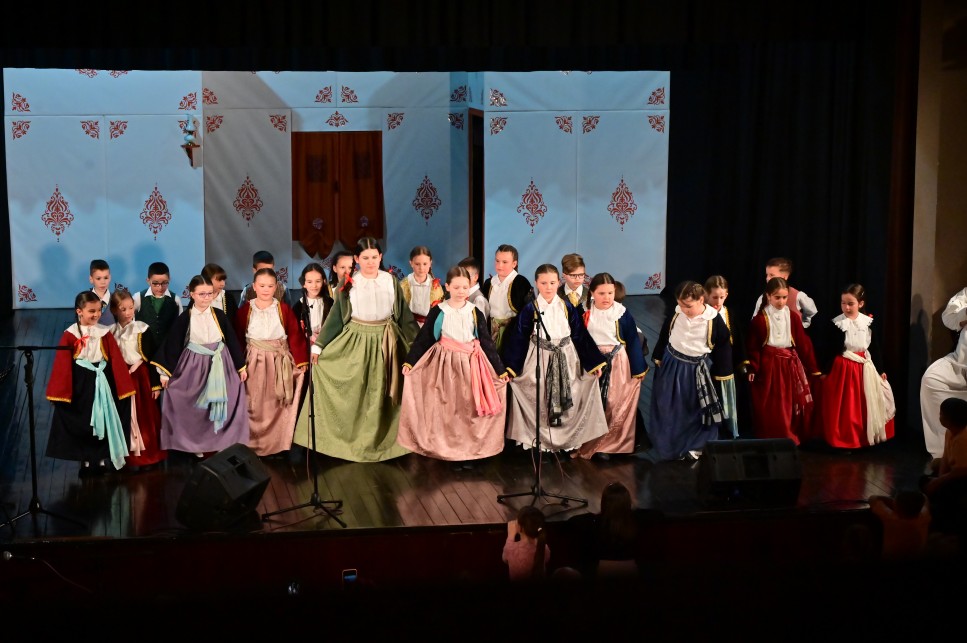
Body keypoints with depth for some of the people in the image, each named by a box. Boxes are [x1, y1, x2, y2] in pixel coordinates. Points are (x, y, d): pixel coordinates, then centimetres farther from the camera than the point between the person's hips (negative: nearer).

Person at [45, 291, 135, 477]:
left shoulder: (105, 333, -2)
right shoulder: (70, 335, -9)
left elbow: (116, 361, 0)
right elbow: (62, 366, -8)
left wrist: (124, 386, -2)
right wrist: (60, 393, -10)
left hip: (102, 382, 2)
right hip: (81, 385, -2)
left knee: (104, 422, 9)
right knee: (82, 424, 8)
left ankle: (103, 459, 23)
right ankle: (86, 461, 19)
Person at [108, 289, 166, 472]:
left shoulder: (142, 329, -7)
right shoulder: (111, 332, 2)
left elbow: (151, 358, -6)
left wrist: (155, 384, -7)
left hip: (141, 378, -3)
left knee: (145, 418, 2)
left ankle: (147, 457, 12)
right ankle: (130, 457, 16)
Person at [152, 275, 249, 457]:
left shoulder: (219, 315, -1)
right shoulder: (185, 318, -5)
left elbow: (232, 340, 5)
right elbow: (172, 346, -3)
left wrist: (241, 366, 7)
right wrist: (165, 372, -5)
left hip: (220, 365, 1)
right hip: (194, 366, -1)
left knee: (222, 406, 3)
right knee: (196, 407, 5)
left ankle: (222, 442, 17)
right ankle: (198, 444, 19)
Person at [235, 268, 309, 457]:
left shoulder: (284, 308, 2)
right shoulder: (245, 309, 0)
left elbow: (295, 335, 0)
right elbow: (238, 339, 2)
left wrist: (301, 360, -5)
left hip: (280, 362, 1)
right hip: (254, 362, 0)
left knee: (277, 405, 5)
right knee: (255, 406, 4)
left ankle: (278, 443, 13)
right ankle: (253, 444, 13)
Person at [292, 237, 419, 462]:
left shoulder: (391, 281, 1)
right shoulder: (348, 284, -2)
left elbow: (404, 315, 5)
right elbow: (335, 317, 1)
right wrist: (318, 344, -2)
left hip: (384, 341, 1)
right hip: (356, 340, -1)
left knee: (381, 394, 8)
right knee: (356, 393, 2)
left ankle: (380, 441, 20)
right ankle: (355, 440, 13)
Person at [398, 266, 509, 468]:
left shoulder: (475, 313, 3)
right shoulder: (438, 312, -1)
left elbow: (487, 342, 6)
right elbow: (423, 339, 1)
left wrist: (500, 369, 4)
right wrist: (409, 361, -8)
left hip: (470, 364, 1)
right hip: (445, 363, -1)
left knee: (468, 409, 3)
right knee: (447, 409, 1)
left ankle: (467, 452, 12)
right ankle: (449, 451, 11)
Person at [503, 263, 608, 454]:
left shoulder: (568, 307, 0)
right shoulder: (530, 309, -5)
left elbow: (581, 335, 3)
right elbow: (518, 339, -5)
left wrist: (594, 362, 1)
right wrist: (510, 367, -10)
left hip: (565, 359, 2)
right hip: (539, 360, -1)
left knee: (567, 401, 4)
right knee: (539, 402, 2)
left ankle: (567, 439, 19)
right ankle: (540, 440, 17)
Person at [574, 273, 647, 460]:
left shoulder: (622, 313, -9)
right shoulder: (585, 312, -3)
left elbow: (633, 341, -4)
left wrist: (638, 369, -3)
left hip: (618, 364, -2)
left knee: (616, 407, 2)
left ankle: (610, 444, 14)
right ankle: (590, 444, 20)